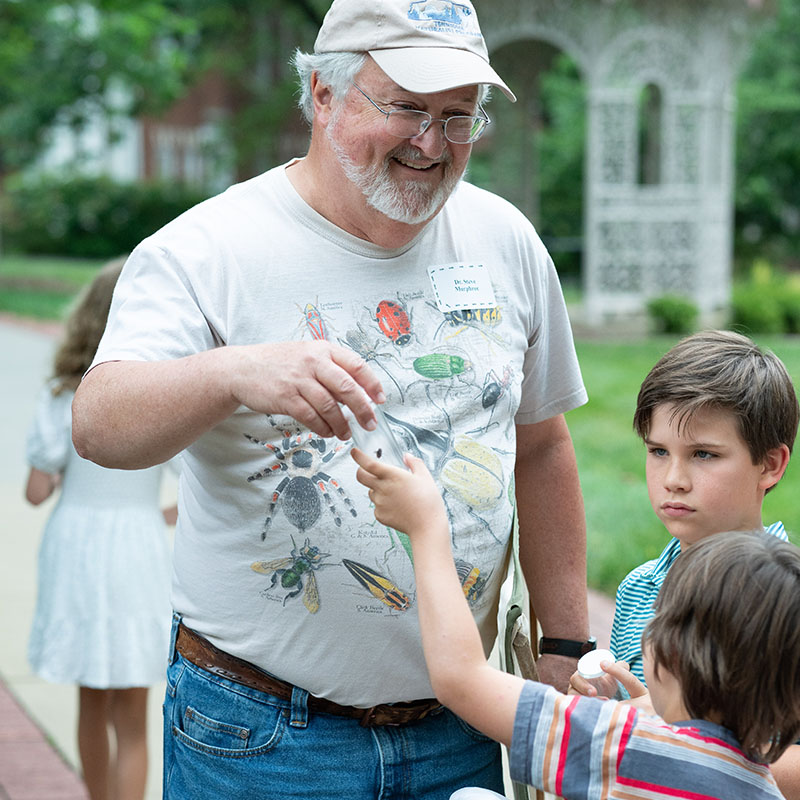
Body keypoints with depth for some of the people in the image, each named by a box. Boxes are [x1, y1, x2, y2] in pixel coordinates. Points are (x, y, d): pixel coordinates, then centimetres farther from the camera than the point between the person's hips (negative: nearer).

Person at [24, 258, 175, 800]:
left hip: (72, 546, 3)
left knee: (92, 702, 21)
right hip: (134, 548, -3)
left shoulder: (63, 395, -4)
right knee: (130, 722, 5)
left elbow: (37, 491, -2)